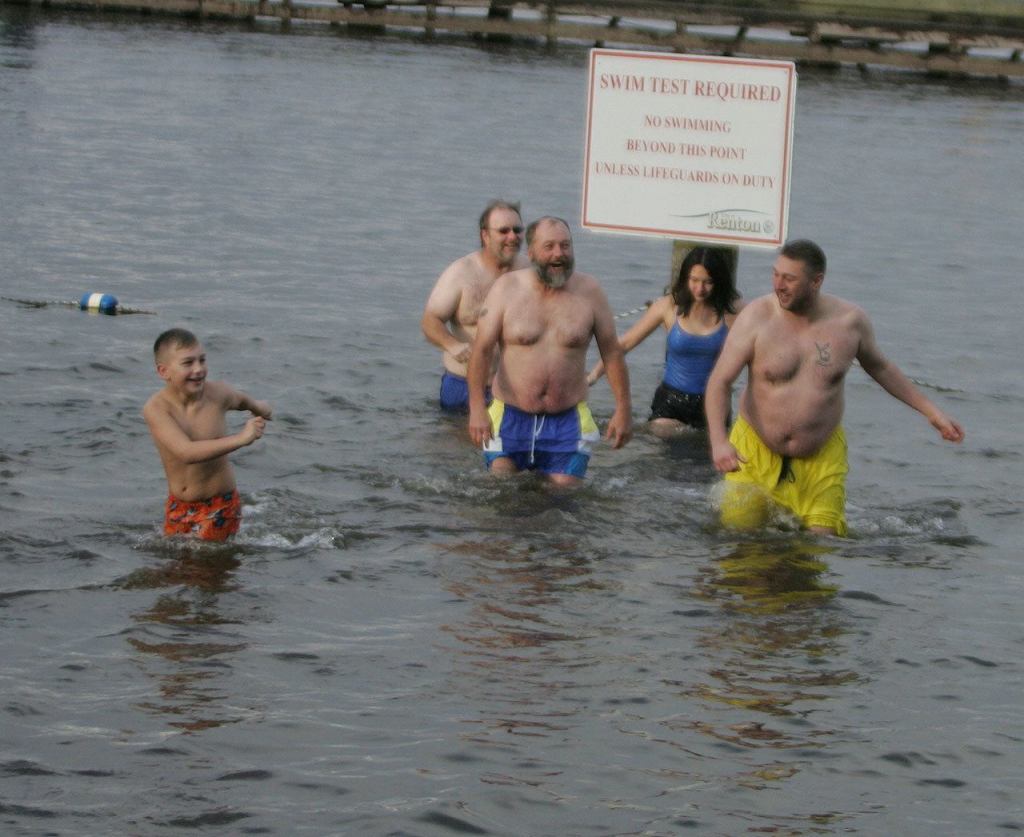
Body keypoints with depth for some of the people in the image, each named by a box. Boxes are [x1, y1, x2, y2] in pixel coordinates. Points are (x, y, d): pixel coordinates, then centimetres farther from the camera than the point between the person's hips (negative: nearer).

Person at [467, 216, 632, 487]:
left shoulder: (589, 291, 0)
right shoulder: (507, 288, -3)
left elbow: (612, 352, 6)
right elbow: (482, 350, -7)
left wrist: (623, 409, 2)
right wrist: (477, 408, -17)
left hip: (567, 422, 0)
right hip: (510, 417, 0)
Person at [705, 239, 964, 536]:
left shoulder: (850, 320, -7)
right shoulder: (757, 317, -14)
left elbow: (880, 367, 13)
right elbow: (719, 382, -13)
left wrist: (930, 411, 14)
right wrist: (719, 441, -27)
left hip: (820, 456, 1)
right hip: (756, 448, -1)